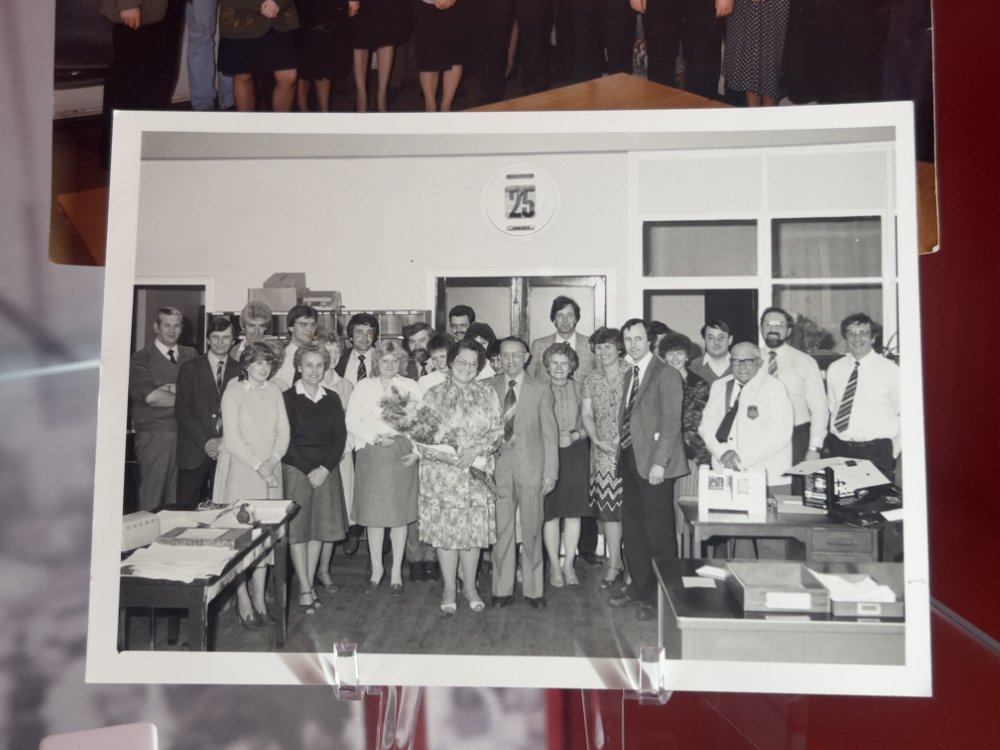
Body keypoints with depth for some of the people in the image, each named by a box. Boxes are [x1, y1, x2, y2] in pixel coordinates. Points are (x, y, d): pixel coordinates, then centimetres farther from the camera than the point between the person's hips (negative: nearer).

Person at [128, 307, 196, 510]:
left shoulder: (191, 356, 15)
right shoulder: (140, 359, 3)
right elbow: (149, 396, -10)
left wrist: (172, 388, -9)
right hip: (154, 435, -3)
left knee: (179, 498, 4)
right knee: (152, 497, -2)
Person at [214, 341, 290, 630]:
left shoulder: (274, 391, 8)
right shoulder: (233, 393, -5)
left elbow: (283, 431, 7)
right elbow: (232, 438, -11)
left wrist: (272, 460, -8)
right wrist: (259, 465, -14)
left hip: (269, 470, 4)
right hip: (240, 468, -4)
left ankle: (259, 598, 15)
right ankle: (243, 602, 8)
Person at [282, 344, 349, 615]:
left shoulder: (332, 399, 9)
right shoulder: (288, 398, -3)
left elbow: (340, 437, 4)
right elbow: (286, 440, -7)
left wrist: (325, 468, -8)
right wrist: (308, 470, -12)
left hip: (326, 470, 4)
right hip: (296, 469, -3)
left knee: (320, 526, 6)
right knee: (297, 528, -2)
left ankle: (309, 584, 16)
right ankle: (305, 589, 5)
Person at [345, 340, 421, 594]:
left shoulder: (410, 387, 8)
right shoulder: (364, 387, 7)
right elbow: (352, 421, -1)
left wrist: (417, 450, -8)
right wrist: (376, 437, -12)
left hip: (402, 455, 0)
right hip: (372, 456, 0)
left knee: (400, 513, 3)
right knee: (374, 513, 3)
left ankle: (396, 570, 15)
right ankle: (376, 568, 17)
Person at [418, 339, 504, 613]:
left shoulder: (487, 393, 7)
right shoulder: (434, 394, 3)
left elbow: (498, 430, 3)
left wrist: (476, 449, -14)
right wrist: (444, 454, -18)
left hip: (477, 472, 1)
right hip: (442, 473, -1)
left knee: (475, 529, 5)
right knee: (445, 529, 2)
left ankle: (470, 586, 22)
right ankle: (449, 588, 18)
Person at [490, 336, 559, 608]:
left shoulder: (541, 391, 3)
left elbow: (550, 433, 2)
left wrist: (550, 472, -4)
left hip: (530, 467, -1)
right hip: (498, 466, 1)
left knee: (531, 530, 4)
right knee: (501, 529, 4)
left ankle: (534, 589, 16)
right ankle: (502, 589, 15)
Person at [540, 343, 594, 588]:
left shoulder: (578, 389, 7)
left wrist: (575, 434, -10)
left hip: (575, 454, 2)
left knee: (573, 512, 4)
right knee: (550, 512, 0)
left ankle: (568, 565, 16)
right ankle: (554, 565, 14)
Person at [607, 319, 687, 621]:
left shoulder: (666, 375, -8)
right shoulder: (630, 374, 17)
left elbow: (671, 423, -14)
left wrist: (659, 463, -19)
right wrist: (622, 452, 6)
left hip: (654, 465, -8)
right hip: (630, 461, 8)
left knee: (659, 533, 1)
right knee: (632, 529, 14)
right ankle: (639, 586, 29)